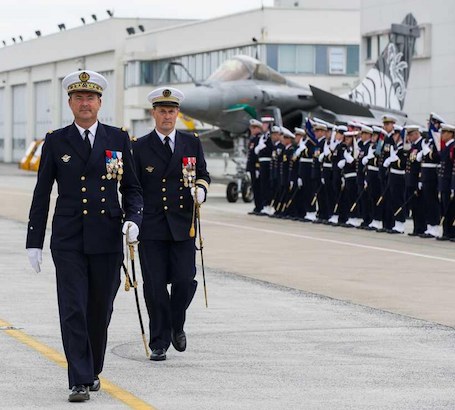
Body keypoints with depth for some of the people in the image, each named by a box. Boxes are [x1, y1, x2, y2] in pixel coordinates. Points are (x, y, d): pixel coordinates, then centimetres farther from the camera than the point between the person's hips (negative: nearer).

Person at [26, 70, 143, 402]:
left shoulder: (118, 139, 6)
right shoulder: (56, 141, 4)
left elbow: (131, 188, 9)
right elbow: (42, 194, 6)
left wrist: (133, 219, -10)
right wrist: (34, 241, 3)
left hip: (107, 238, 1)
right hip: (68, 240, -1)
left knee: (100, 310, 9)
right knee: (73, 310, -7)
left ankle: (93, 370, 26)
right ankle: (81, 381, -6)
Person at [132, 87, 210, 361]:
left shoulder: (192, 143, 9)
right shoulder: (140, 148, 4)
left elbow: (203, 174, 17)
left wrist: (200, 188, -6)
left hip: (183, 225, 1)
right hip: (152, 227, -1)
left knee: (185, 280, -5)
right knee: (155, 286, -1)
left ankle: (177, 325, 24)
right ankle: (159, 343, 10)